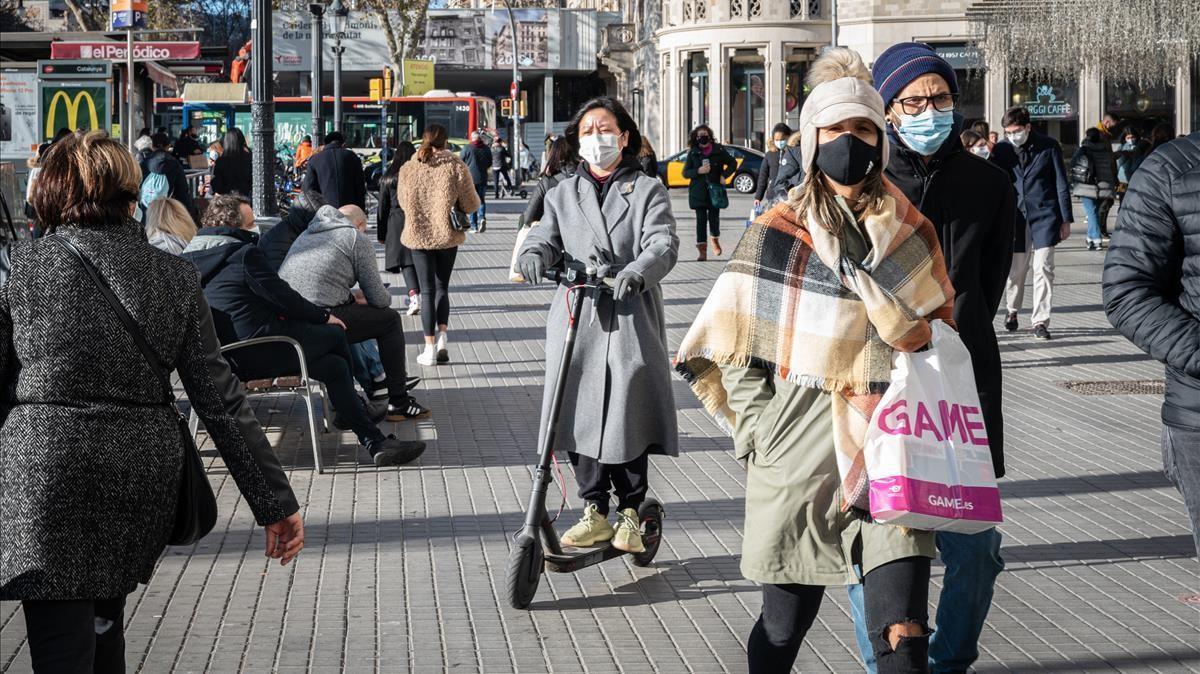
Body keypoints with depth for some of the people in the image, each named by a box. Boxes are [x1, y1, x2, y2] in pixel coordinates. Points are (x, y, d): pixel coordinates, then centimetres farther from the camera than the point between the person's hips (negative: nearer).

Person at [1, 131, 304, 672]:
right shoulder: (174, 278, 2)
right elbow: (221, 401, 1)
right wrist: (275, 502, 5)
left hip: (45, 477, -4)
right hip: (144, 480, 4)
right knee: (104, 625, 24)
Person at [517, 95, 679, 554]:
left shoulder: (647, 191, 8)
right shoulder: (564, 194, 19)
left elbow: (663, 243, -7)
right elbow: (545, 236, 7)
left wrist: (637, 272, -28)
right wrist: (534, 255, -18)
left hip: (631, 318, -3)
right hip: (576, 319, 3)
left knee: (629, 413, -4)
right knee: (581, 413, -1)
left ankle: (629, 513, 9)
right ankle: (595, 512, 11)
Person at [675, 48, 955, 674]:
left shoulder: (912, 233, 7)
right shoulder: (776, 235, 0)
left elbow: (938, 342, 18)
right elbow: (733, 348, 6)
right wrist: (761, 430, -1)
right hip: (797, 458, -1)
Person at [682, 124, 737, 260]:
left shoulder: (718, 150, 4)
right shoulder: (693, 153, 6)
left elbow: (733, 163, 14)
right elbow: (685, 172, 5)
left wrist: (724, 175, -1)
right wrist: (698, 171, -13)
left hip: (715, 190, 0)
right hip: (698, 192, 0)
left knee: (714, 217, 0)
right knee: (701, 220, -4)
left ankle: (715, 239, 34)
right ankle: (702, 251, -3)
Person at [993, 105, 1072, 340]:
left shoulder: (1048, 146, -2)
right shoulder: (1002, 149, 2)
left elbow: (1061, 184, 1)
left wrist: (1065, 219, 0)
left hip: (1044, 215, -2)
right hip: (1015, 217, 2)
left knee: (1043, 268, -7)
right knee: (1015, 269, 9)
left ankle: (1040, 321, -1)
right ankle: (1012, 310, 33)